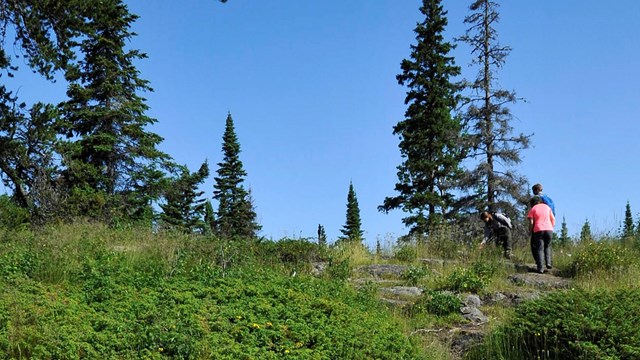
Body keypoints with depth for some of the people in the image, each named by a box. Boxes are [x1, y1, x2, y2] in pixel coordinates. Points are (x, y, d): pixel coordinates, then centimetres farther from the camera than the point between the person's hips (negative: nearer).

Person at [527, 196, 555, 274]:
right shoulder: (547, 207, 16)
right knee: (547, 246, 20)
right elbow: (553, 220, 13)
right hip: (549, 229, 2)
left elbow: (531, 222, -1)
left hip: (538, 230, -2)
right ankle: (548, 262, 3)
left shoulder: (532, 209, 8)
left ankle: (540, 268, -9)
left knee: (540, 248, -1)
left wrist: (530, 231, 11)